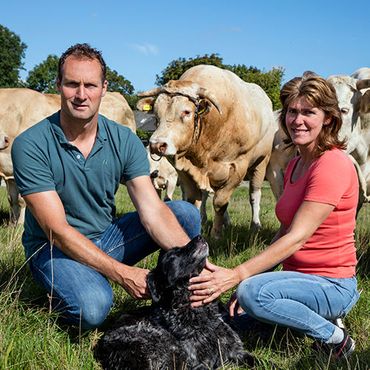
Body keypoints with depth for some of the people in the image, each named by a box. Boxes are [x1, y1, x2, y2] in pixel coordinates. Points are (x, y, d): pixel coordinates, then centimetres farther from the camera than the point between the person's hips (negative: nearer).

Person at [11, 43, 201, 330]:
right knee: (93, 307, -36)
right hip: (54, 249, -4)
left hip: (108, 236, 5)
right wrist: (122, 273, -31)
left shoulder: (124, 140, -7)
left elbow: (152, 210, -15)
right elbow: (58, 230, -23)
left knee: (186, 213, -13)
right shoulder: (30, 146, -19)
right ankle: (61, 294, 1)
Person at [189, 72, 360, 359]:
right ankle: (319, 314, 13)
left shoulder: (334, 164, -19)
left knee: (254, 294, -31)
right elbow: (284, 233, 7)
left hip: (330, 284, -9)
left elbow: (297, 238, -25)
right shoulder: (295, 165, 10)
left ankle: (333, 336, -8)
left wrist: (237, 276, -30)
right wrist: (249, 280, -4)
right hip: (300, 276, 9)